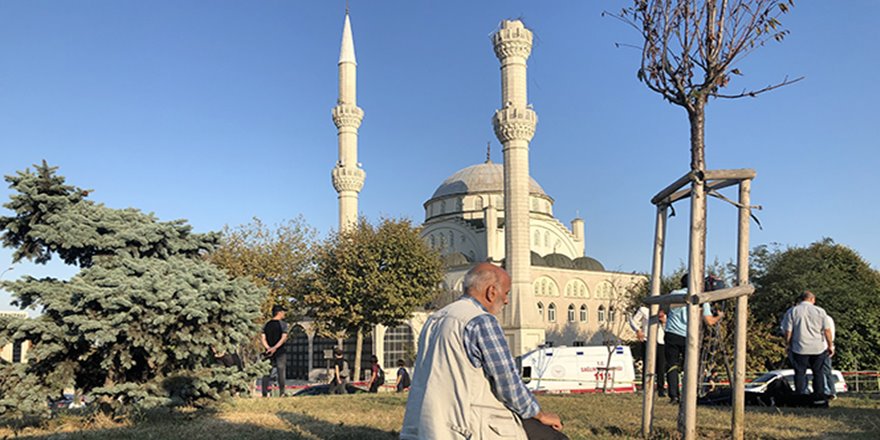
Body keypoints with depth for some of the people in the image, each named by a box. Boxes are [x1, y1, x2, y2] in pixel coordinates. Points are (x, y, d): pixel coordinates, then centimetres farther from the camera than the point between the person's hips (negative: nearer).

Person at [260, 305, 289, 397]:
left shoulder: (266, 324, 9)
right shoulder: (283, 324, -5)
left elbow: (262, 338, -2)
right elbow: (284, 338, -16)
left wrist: (268, 348, -11)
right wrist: (275, 347, -18)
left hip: (269, 352, 4)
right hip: (280, 352, -4)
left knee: (267, 372, 7)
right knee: (281, 372, 2)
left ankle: (265, 393, 3)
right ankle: (282, 393, 1)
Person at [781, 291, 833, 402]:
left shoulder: (792, 311, -1)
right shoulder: (820, 311, 0)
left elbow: (788, 330, -2)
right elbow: (827, 330, -1)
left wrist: (787, 344, 10)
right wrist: (830, 346, 7)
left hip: (799, 348, -1)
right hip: (818, 348, 1)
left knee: (800, 373, 4)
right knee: (818, 372, 11)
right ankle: (819, 396, 10)